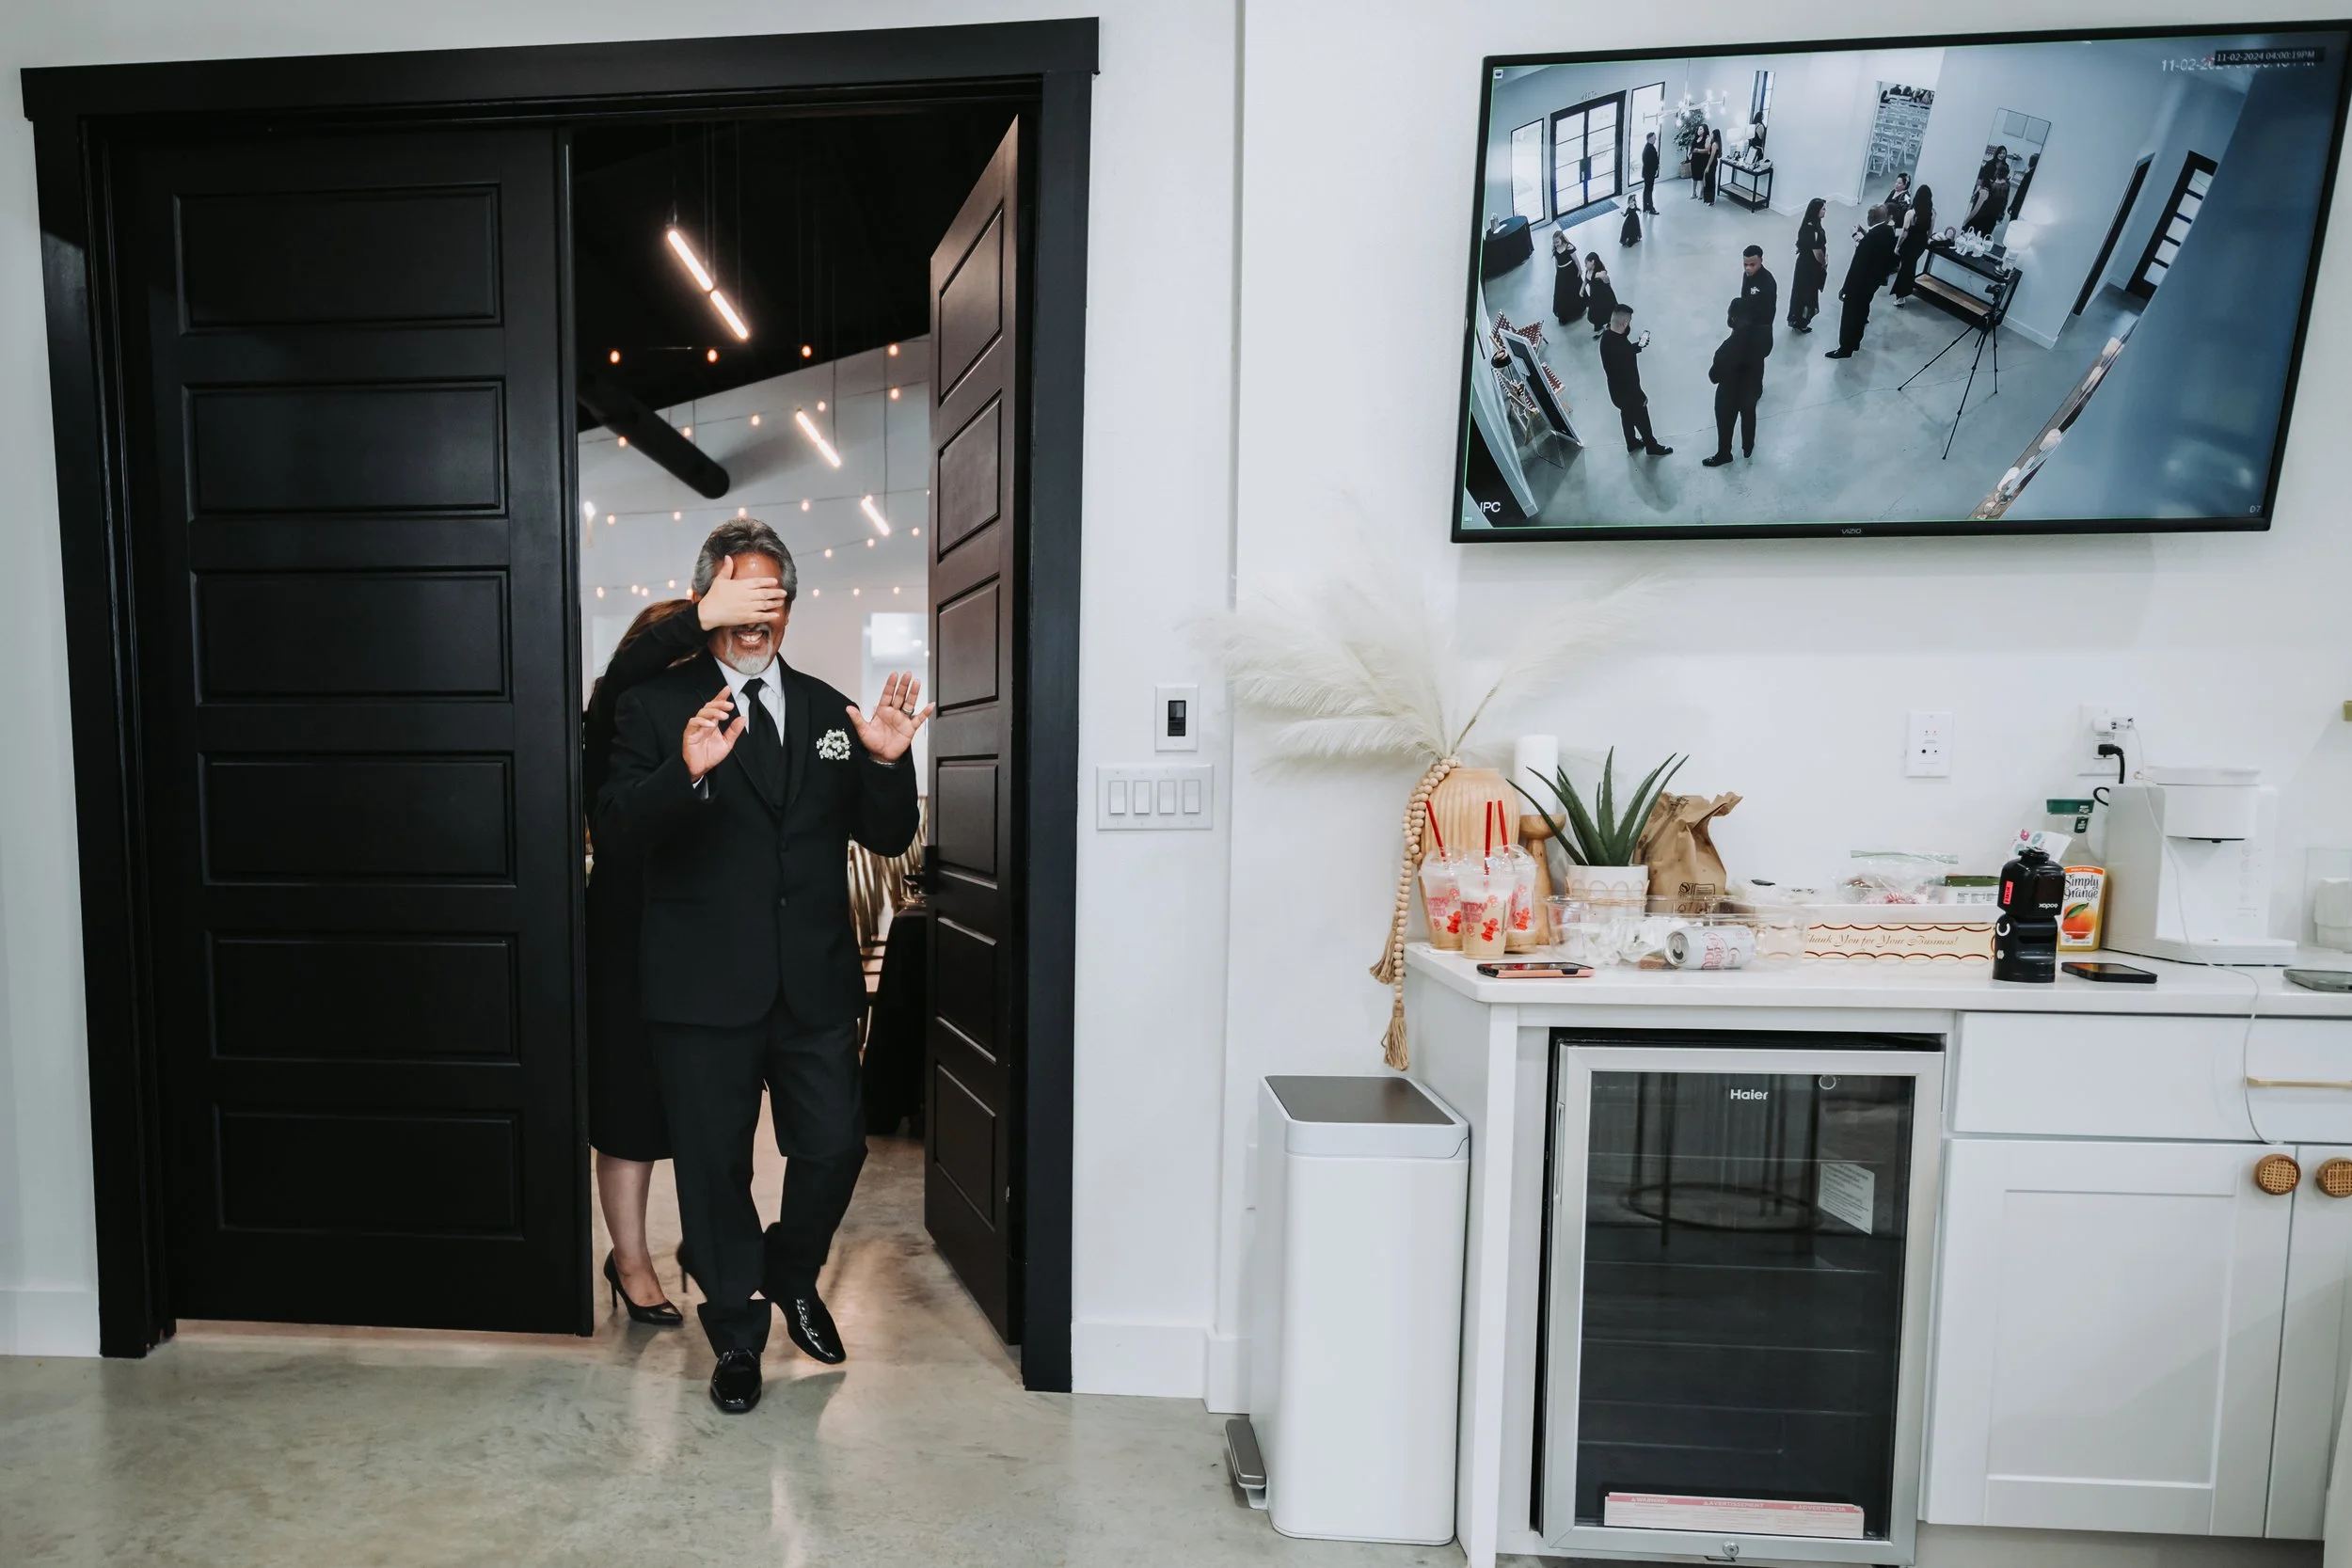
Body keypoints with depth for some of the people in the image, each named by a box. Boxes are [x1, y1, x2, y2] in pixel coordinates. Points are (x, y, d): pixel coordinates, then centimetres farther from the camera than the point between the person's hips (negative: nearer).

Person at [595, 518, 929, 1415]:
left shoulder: (829, 712, 8)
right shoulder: (656, 708, -1)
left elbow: (887, 839, 6)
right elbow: (616, 829, -13)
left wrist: (886, 762, -14)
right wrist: (686, 771, -31)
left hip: (815, 980, 3)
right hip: (705, 987, -2)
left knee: (834, 1149, 9)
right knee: (715, 1168, 11)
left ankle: (792, 1276, 41)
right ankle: (737, 1336, 34)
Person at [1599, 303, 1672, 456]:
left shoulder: (1607, 336, -12)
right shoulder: (1620, 347, -38)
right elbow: (1629, 377, -28)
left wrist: (1638, 346, -3)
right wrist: (1640, 397, -16)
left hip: (1616, 388, 8)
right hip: (1627, 391, -8)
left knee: (1627, 415, 30)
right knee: (1642, 419, 16)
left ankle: (1632, 443, 51)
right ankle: (1652, 447, 38)